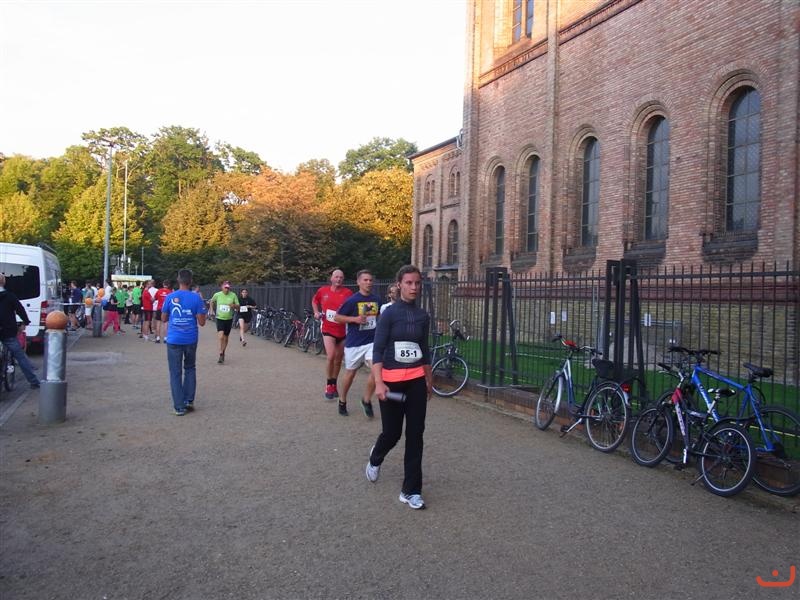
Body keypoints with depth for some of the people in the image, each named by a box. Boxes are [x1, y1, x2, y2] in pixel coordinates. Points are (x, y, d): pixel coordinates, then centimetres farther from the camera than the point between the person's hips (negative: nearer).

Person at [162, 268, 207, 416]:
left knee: (176, 373, 4)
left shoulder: (170, 297, -4)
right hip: (190, 340, 1)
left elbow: (163, 319, 6)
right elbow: (202, 322, -4)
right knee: (190, 369, 20)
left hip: (174, 340, -1)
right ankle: (189, 400, 17)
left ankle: (179, 406, 3)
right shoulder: (196, 298, -6)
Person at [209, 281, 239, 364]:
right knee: (221, 337, -18)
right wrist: (212, 309, 13)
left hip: (229, 319, 2)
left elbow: (238, 307, -1)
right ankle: (221, 354, -9)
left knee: (225, 338, 13)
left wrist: (234, 305, -22)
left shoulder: (233, 295, -5)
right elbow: (212, 301, 18)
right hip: (220, 318, -1)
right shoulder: (217, 295, -4)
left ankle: (223, 353, 32)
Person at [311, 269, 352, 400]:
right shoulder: (322, 290, -1)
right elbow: (314, 301, 20)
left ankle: (334, 385, 33)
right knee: (331, 356, -16)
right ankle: (329, 385, 4)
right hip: (328, 330, 0)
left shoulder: (347, 293, -10)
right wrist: (316, 312, 6)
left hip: (342, 331, 1)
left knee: (338, 359, 13)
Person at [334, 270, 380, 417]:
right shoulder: (352, 300, -10)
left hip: (372, 341, 3)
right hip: (354, 343, -3)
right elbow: (337, 317, -6)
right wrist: (355, 319, -18)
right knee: (350, 373, 11)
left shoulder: (377, 299, 3)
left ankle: (366, 400, 7)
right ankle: (343, 401, 34)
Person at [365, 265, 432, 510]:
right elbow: (377, 350, -12)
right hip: (392, 381, -4)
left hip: (416, 382, 4)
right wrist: (379, 383, -21)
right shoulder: (390, 313, -8)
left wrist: (429, 380, 19)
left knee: (415, 435, 3)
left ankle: (411, 490, 13)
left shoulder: (423, 316, 6)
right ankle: (375, 458, 42)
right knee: (392, 433, 6)